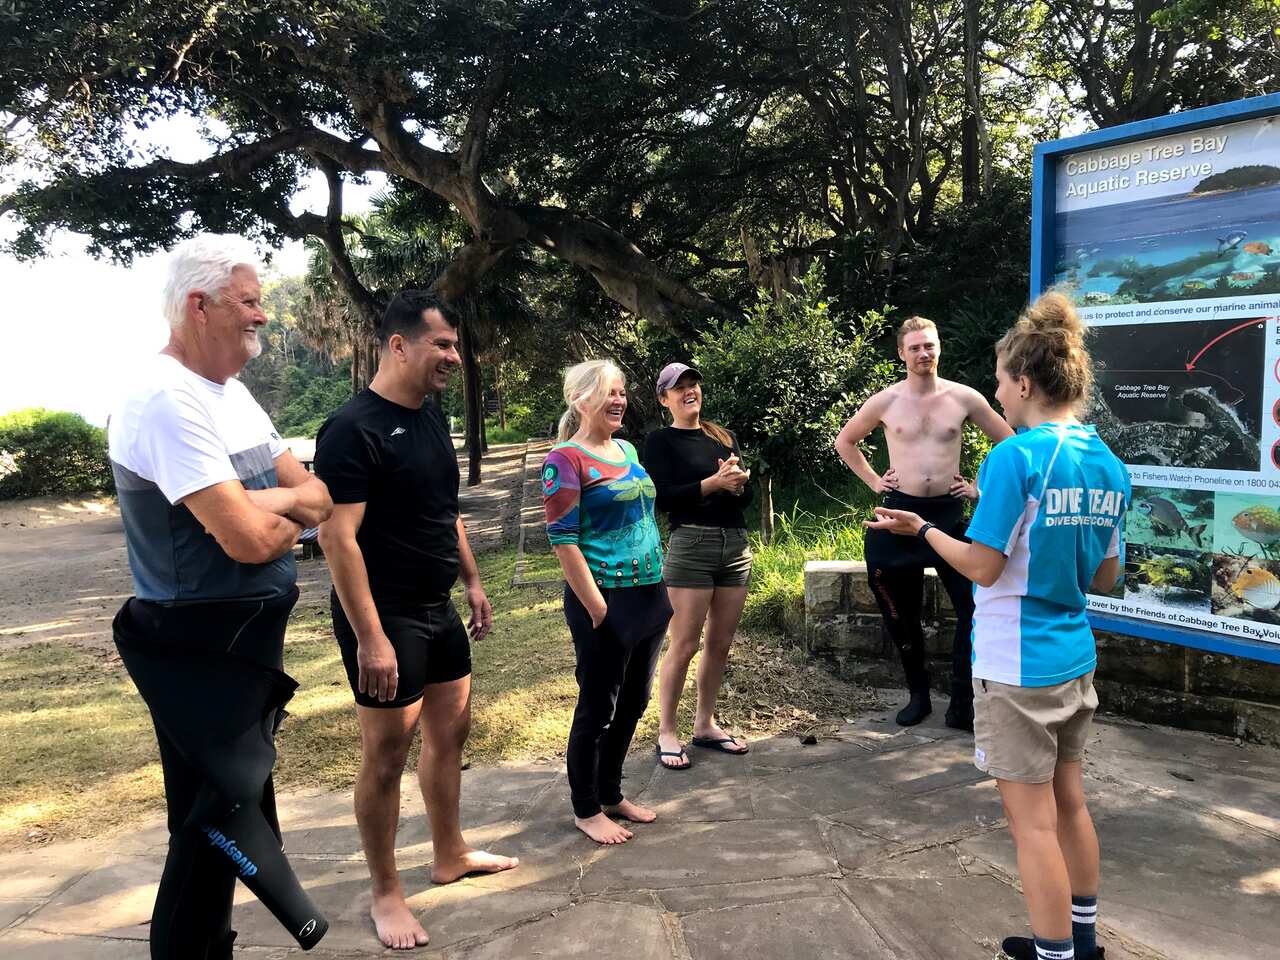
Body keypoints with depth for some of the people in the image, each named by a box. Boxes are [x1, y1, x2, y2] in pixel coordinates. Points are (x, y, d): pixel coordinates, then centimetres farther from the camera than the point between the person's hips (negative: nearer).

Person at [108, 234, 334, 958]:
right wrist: (293, 512, -5)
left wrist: (270, 502, -13)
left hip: (251, 634, 10)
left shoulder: (232, 392, 10)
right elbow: (249, 539, -27)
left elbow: (320, 499, 8)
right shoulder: (166, 399, -21)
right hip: (201, 648, -10)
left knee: (240, 801, 20)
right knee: (220, 813, 0)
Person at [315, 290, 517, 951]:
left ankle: (450, 856, 35)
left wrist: (472, 582, 17)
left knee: (450, 731, 17)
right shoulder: (353, 429, -19)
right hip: (384, 619, -9)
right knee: (387, 752, 2)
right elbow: (336, 536, -23)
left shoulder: (430, 419, 8)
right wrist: (370, 638, -25)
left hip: (437, 611, 9)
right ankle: (385, 893, 19)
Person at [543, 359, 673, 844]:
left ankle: (611, 793, 33)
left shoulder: (626, 450, 12)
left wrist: (660, 588, 15)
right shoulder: (566, 459, -12)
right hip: (606, 600, -8)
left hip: (649, 596, 8)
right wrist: (596, 608, -17)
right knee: (597, 708, 4)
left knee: (632, 703, 17)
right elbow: (562, 540, -16)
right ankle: (586, 810, 21)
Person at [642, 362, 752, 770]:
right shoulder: (660, 441, 0)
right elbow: (663, 498, -11)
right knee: (684, 645, -4)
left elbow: (747, 495, 14)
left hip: (736, 545, 6)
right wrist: (714, 483, -18)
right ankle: (667, 732, 9)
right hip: (691, 545, -5)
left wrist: (738, 482, -9)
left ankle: (705, 725, 24)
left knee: (720, 644, 10)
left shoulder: (724, 437, 16)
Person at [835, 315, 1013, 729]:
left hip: (949, 511, 0)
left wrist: (982, 486, 3)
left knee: (973, 605, -8)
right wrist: (873, 481, 6)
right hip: (901, 509, 1)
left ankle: (962, 705, 2)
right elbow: (844, 441, 15)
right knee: (902, 611, 9)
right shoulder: (885, 401, 1)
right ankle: (918, 694, 27)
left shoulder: (964, 398, 0)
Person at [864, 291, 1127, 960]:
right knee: (1068, 803, 20)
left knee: (1033, 821, 3)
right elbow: (1106, 577, 10)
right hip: (1075, 657, 8)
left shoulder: (1016, 456, -19)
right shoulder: (1109, 466, 4)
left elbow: (983, 566, -18)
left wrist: (922, 529, -4)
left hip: (1017, 666, -8)